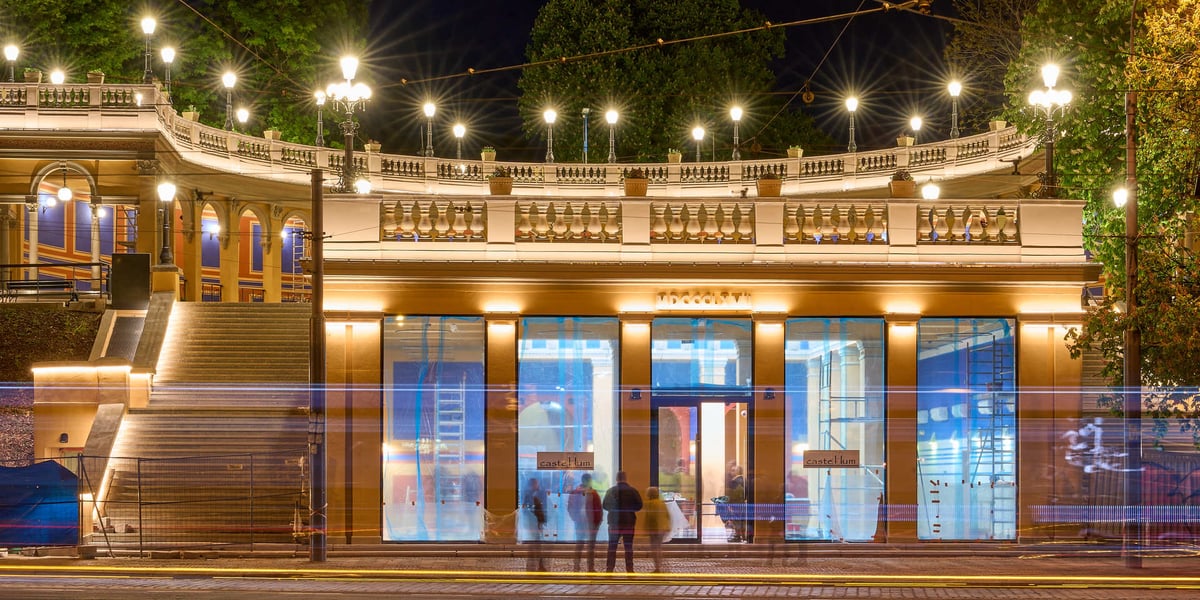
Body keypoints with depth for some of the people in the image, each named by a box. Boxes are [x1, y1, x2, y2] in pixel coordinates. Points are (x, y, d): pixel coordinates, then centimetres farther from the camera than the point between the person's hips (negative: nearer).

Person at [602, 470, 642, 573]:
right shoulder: (632, 491, -4)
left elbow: (605, 505, 0)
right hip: (629, 521, 0)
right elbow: (639, 506, -2)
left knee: (612, 546, 6)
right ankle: (629, 568, 2)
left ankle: (610, 568, 1)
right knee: (628, 546, 5)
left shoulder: (611, 491, -4)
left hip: (614, 521, 0)